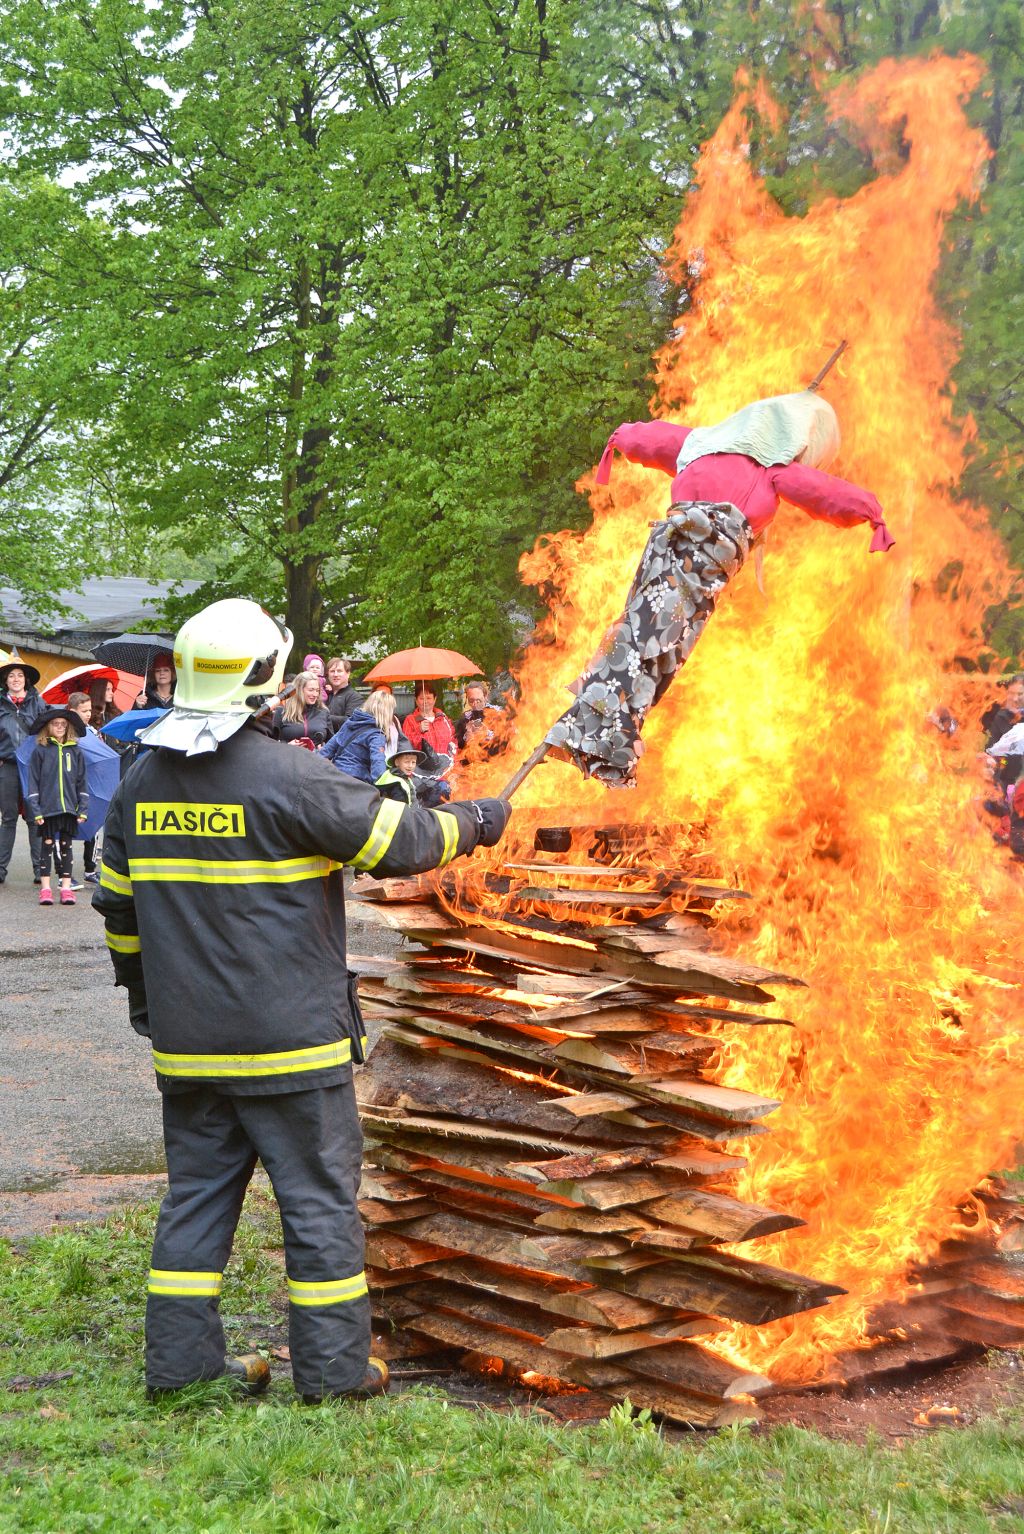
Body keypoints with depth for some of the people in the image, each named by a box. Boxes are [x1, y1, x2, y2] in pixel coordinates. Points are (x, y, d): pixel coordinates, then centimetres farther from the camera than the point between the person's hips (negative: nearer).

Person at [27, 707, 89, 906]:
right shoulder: (40, 751, 0)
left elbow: (81, 782, 9)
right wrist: (35, 810, -8)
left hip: (69, 808, 2)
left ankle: (66, 886, 9)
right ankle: (45, 888, 5)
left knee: (65, 845, 6)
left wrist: (83, 809, 3)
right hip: (48, 808, -2)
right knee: (48, 844, 2)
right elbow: (33, 782, -1)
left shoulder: (75, 752, 7)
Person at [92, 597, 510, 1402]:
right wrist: (476, 820, 8)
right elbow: (399, 840, -11)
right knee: (320, 1194, 5)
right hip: (290, 1035, -6)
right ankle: (334, 1368, 11)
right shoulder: (289, 777, -16)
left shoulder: (141, 783, 5)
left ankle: (182, 1359, 19)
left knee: (199, 1187, 15)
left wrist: (142, 991, 28)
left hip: (189, 1041, 6)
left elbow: (118, 902, 14)